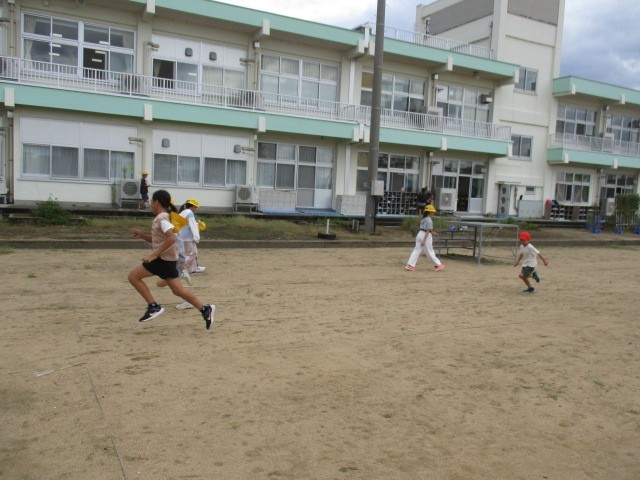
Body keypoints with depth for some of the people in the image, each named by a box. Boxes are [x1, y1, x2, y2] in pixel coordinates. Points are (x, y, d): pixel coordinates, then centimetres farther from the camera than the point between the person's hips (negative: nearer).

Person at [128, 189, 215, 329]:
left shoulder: (161, 218, -13)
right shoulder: (163, 217, 18)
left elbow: (171, 238, -28)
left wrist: (154, 254, -26)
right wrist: (141, 235, 14)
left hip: (164, 258, -10)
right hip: (169, 259, 10)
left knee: (133, 276, -2)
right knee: (177, 290, 9)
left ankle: (153, 307, -3)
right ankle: (205, 309, 5)